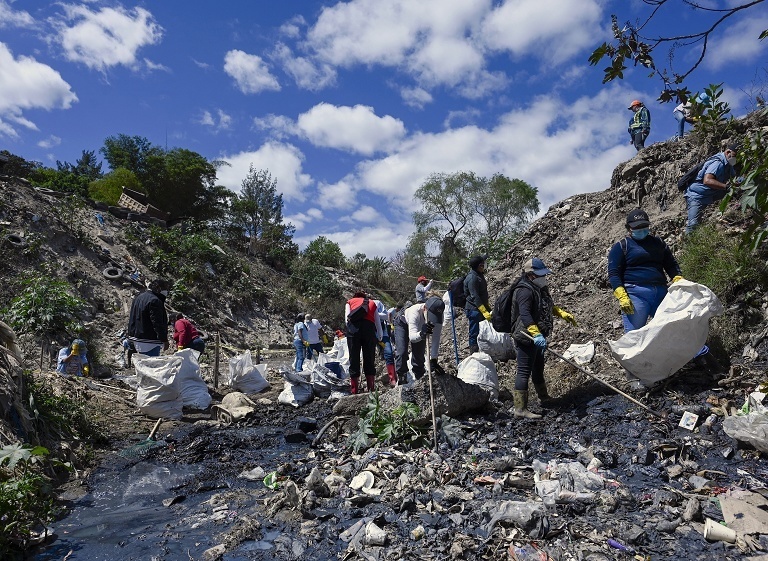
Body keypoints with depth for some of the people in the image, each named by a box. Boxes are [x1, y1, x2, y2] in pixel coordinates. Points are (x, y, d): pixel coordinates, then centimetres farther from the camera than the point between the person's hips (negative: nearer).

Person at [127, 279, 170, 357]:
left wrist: (130, 335, 28)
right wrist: (164, 339, -16)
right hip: (150, 342, -10)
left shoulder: (138, 298, 15)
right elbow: (158, 324, -21)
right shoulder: (154, 301, -18)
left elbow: (131, 319, 22)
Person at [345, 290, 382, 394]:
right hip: (369, 328, 1)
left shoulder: (350, 302, 24)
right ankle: (371, 389, 4)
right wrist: (380, 336, 28)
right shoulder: (372, 303, 28)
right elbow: (378, 322, 22)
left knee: (354, 360, 2)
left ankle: (355, 391, 0)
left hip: (354, 328, -1)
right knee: (370, 361, 7)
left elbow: (347, 318, 9)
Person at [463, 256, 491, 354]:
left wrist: (488, 306, 26)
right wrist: (485, 312, -27)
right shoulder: (472, 278, -19)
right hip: (474, 310, -10)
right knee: (474, 334, -2)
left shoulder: (479, 275, 12)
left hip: (482, 307, 10)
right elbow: (475, 297, -24)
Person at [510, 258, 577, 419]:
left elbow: (548, 306, 30)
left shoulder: (538, 288, 12)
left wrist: (563, 314, 27)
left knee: (538, 368, 25)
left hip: (536, 338, 11)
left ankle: (543, 397, 45)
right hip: (526, 338, -11)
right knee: (524, 372, -7)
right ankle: (520, 409, -3)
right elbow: (524, 314, -36)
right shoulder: (525, 291, -21)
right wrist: (536, 334, -45)